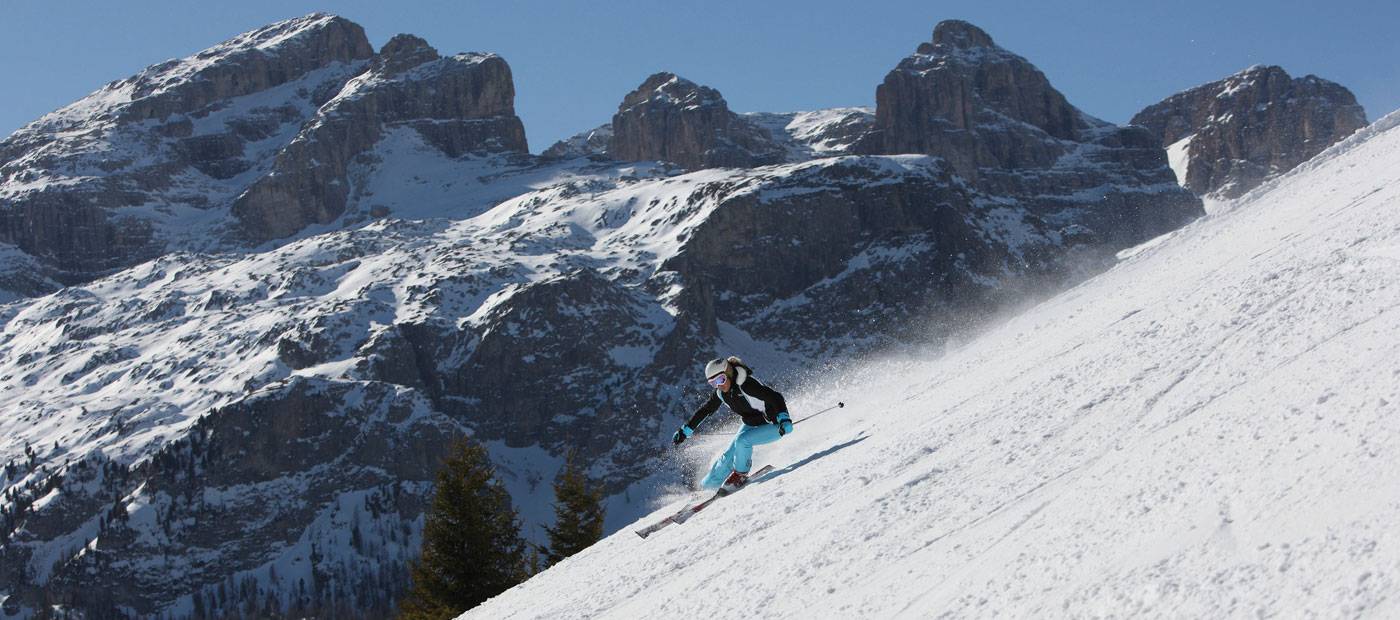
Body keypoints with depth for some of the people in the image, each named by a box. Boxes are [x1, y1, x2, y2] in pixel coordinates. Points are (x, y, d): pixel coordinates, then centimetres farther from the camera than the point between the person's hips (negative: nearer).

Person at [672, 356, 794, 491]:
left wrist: (784, 419, -49)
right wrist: (685, 430, 7)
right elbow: (705, 410, 5)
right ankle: (710, 483, 22)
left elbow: (776, 398, -34)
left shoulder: (747, 385, -32)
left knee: (742, 440, -27)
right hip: (751, 424, 7)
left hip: (774, 425, -7)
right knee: (729, 456, 1)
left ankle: (740, 474, -4)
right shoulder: (721, 393, -8)